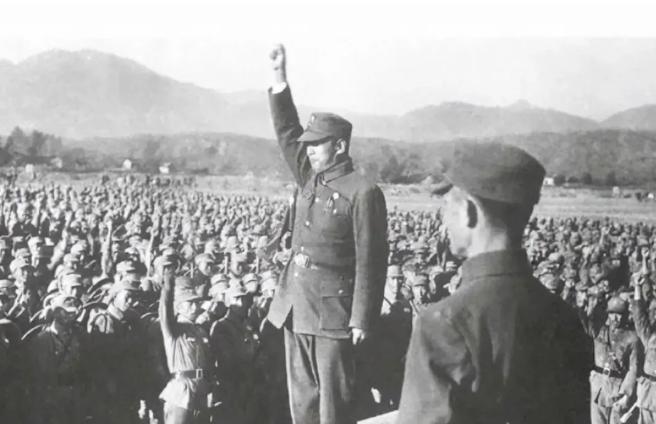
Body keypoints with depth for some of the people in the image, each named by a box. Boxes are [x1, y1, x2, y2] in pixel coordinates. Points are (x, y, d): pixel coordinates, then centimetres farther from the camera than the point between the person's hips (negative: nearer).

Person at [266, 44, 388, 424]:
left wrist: (362, 319, -15)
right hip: (296, 309, 7)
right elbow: (287, 132, 9)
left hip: (334, 313, -7)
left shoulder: (363, 193, -13)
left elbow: (370, 263, -14)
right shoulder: (309, 178, 8)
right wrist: (280, 80, -1)